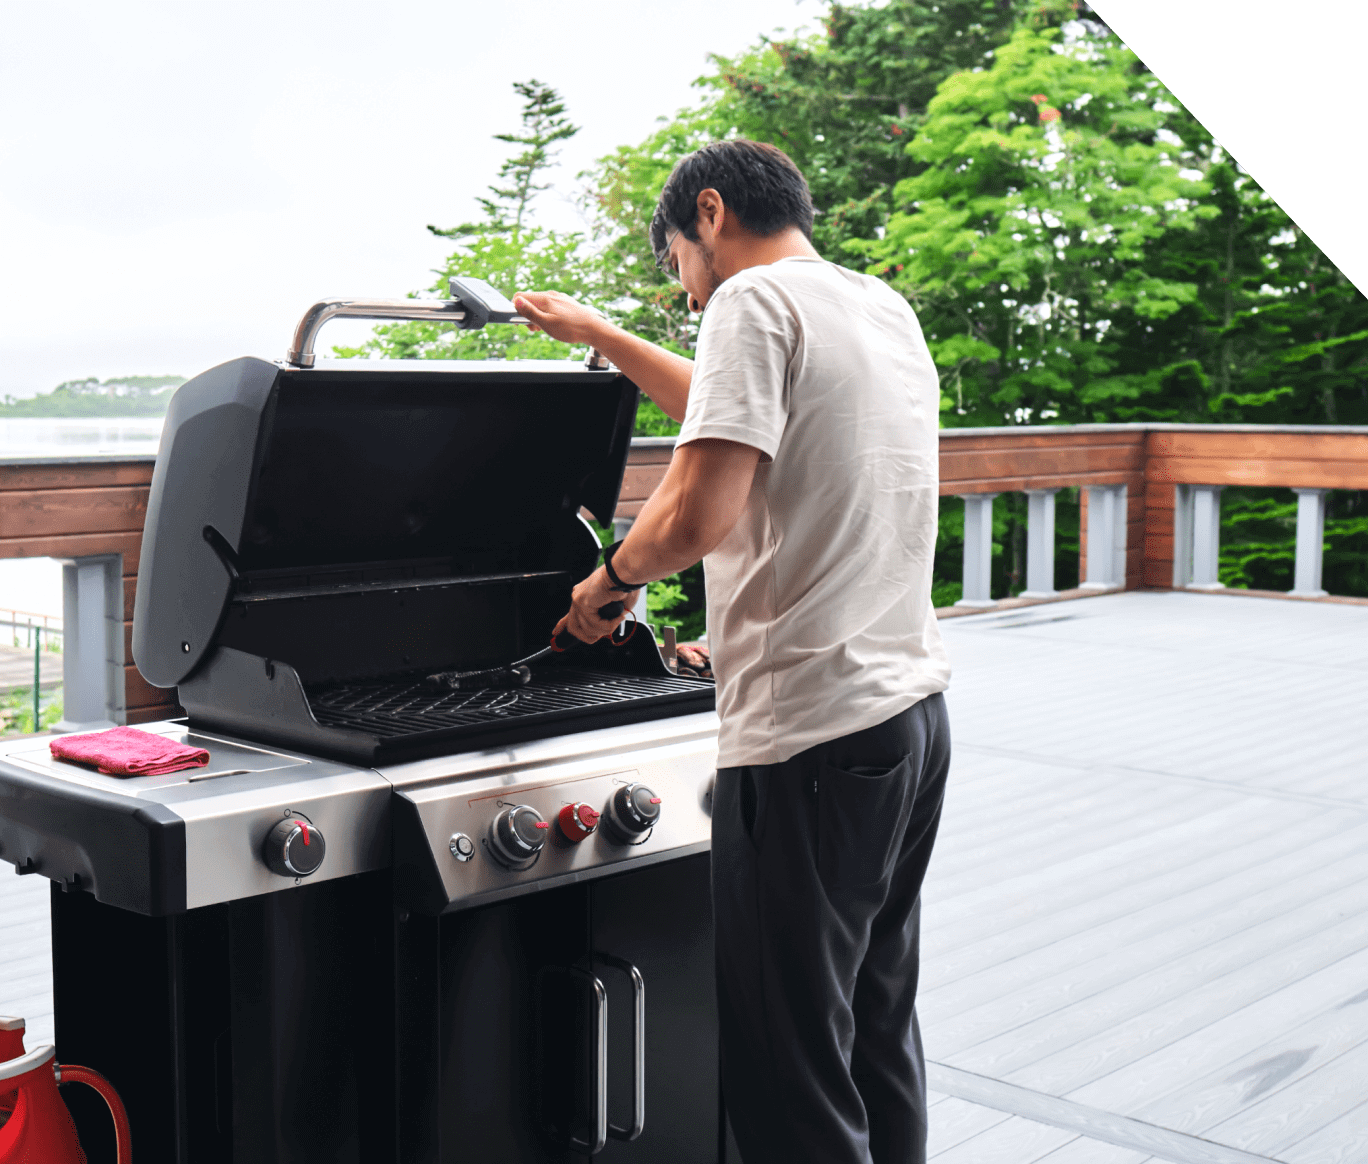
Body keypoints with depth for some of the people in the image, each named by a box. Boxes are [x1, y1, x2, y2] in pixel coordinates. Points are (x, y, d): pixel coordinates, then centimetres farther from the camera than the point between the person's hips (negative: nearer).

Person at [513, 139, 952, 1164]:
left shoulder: (755, 299, -9)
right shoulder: (886, 306, 17)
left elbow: (697, 514, -21)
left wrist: (613, 576, -1)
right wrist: (597, 334, 39)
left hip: (812, 738, -9)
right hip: (914, 707, 9)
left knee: (791, 1080, -1)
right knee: (881, 1032, 18)